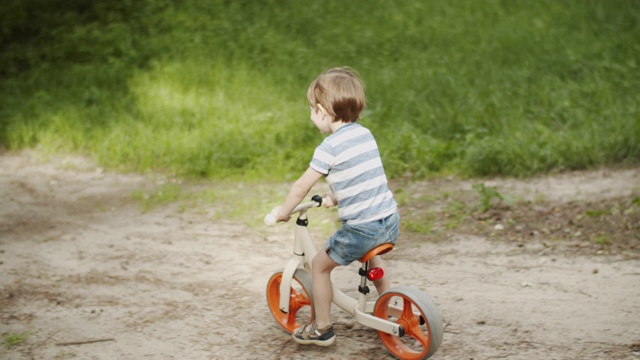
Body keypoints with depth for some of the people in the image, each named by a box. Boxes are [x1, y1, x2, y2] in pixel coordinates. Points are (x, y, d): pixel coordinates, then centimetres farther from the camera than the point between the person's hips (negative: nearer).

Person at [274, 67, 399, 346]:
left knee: (320, 264, 12)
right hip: (391, 219, 8)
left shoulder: (330, 147, -13)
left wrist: (283, 212, 6)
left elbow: (301, 187, -9)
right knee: (369, 254, 38)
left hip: (361, 228, -8)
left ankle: (322, 329, 20)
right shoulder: (365, 134, 9)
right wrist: (335, 199, 28)